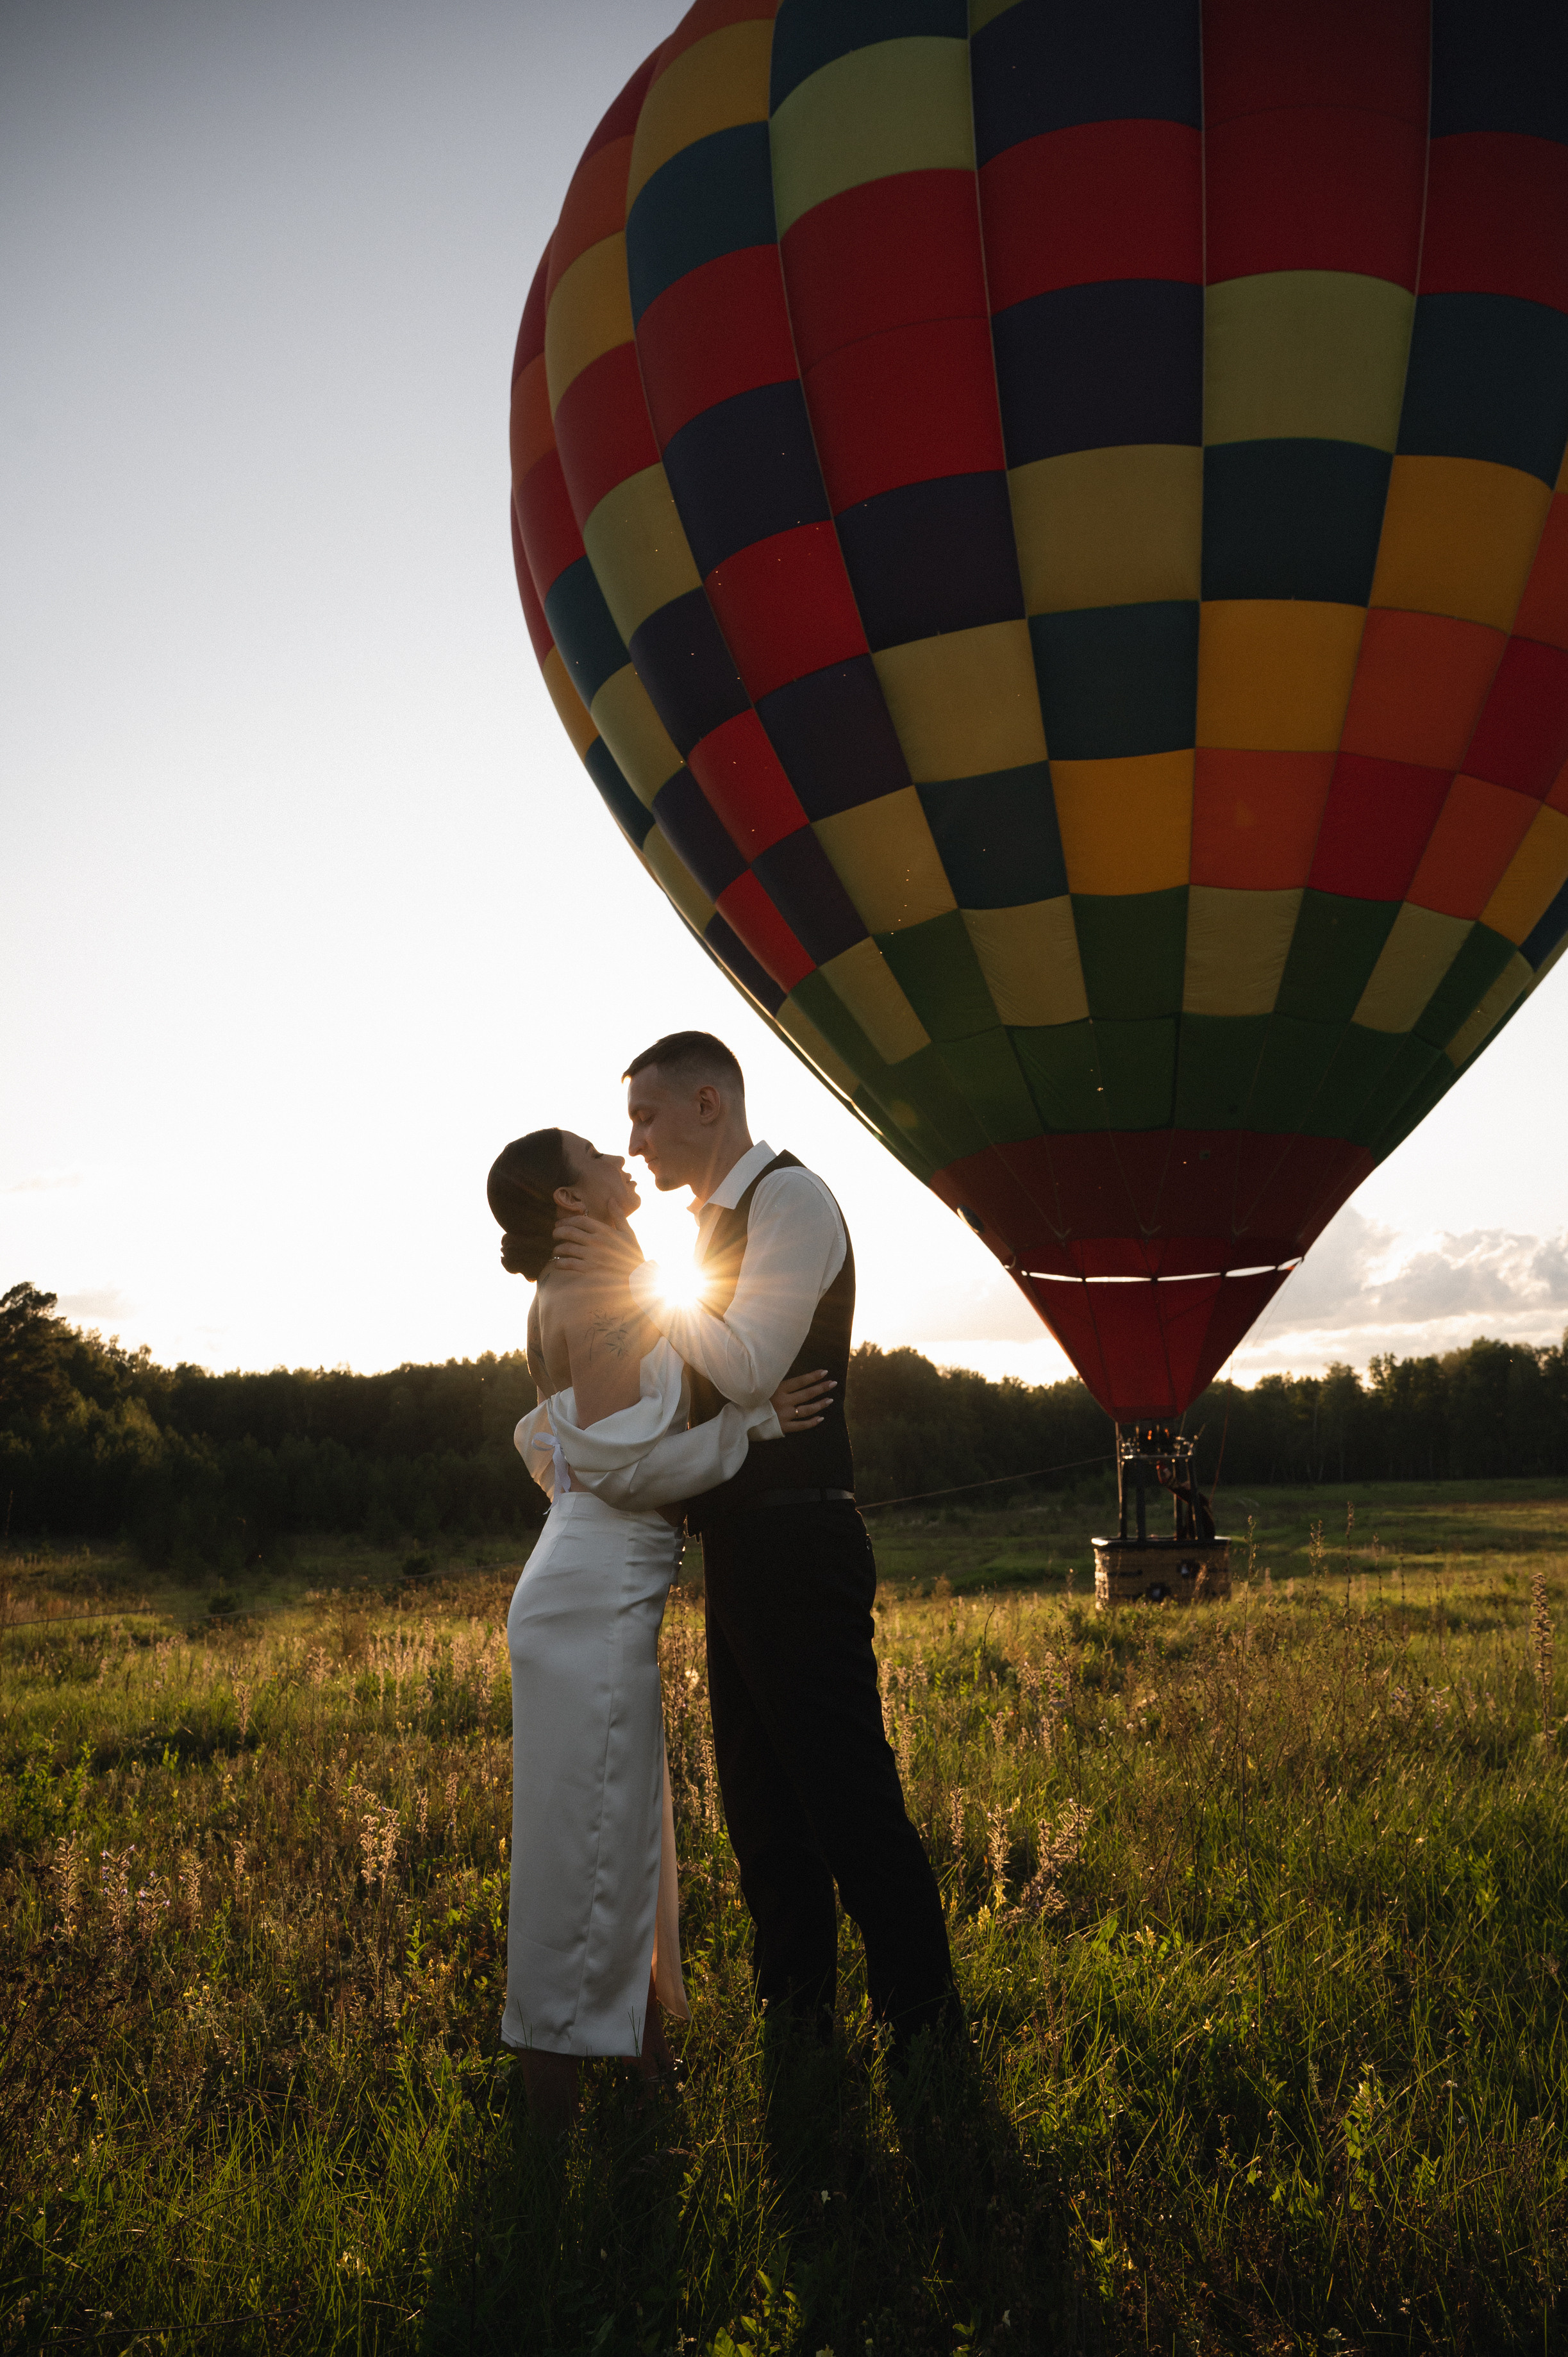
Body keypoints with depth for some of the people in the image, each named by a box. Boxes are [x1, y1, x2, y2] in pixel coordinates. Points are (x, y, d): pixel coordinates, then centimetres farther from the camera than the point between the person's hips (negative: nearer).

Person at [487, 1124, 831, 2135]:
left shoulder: (568, 1296, 17)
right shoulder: (600, 1298, -15)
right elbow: (625, 1464, -20)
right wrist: (750, 1423, -15)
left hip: (593, 1587, 10)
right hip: (599, 1595, -10)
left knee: (623, 1832, 17)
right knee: (590, 1837, -2)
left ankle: (641, 2044, 30)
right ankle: (559, 2089, 9)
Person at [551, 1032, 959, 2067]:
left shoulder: (790, 1197, -10)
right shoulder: (722, 1218, 18)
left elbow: (750, 1367, -20)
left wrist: (639, 1279, -12)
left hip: (796, 1544, -10)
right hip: (744, 1545, 10)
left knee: (848, 1792, -5)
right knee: (762, 1797, 14)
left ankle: (924, 2017, 6)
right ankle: (798, 2014, 25)